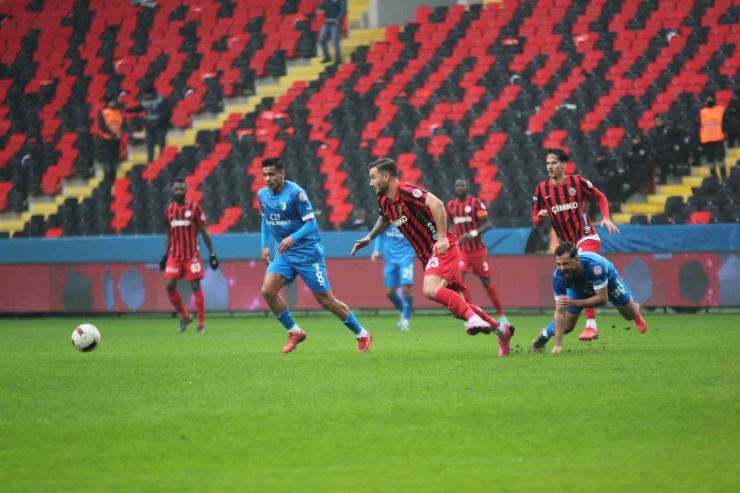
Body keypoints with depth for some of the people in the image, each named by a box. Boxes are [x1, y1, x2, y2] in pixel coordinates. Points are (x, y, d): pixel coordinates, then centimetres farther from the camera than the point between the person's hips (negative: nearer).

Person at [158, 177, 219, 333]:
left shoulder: (194, 207, -5)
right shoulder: (170, 209, 7)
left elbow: (204, 232, -1)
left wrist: (212, 253, -3)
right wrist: (165, 255, 13)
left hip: (192, 254, -4)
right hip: (175, 255, 4)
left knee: (196, 286, -3)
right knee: (169, 286, -5)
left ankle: (201, 323, 3)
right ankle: (184, 316, 13)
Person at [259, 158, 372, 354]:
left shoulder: (296, 193, -17)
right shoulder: (262, 195, 3)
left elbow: (311, 223, -18)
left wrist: (293, 238, -34)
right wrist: (264, 245, 10)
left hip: (307, 251, -6)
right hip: (283, 254, 6)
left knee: (325, 299, -2)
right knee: (268, 291, -14)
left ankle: (362, 335, 14)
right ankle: (294, 332, 4)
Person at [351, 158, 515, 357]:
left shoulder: (406, 191, -15)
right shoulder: (384, 201, 12)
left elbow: (436, 204, -27)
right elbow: (385, 219, 36)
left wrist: (442, 237, -30)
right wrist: (369, 238, 26)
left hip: (442, 249, -9)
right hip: (427, 255, 9)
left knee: (431, 290, -31)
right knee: (458, 305, 7)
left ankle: (474, 319, -29)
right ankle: (501, 329, 18)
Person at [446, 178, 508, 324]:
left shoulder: (476, 203, -10)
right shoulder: (451, 205, 5)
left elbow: (488, 224, -14)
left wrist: (473, 233, -29)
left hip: (478, 250, -3)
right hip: (461, 251, 3)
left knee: (486, 282, 5)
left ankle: (501, 314, 20)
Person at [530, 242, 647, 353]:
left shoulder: (594, 266, -50)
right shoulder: (559, 276, -41)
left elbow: (602, 299, -42)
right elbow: (560, 312, -35)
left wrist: (574, 303, -53)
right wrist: (557, 345, -40)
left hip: (607, 280, -1)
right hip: (579, 288, 1)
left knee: (631, 315, 13)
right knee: (567, 326, 0)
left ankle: (636, 311, 51)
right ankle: (545, 334, 33)